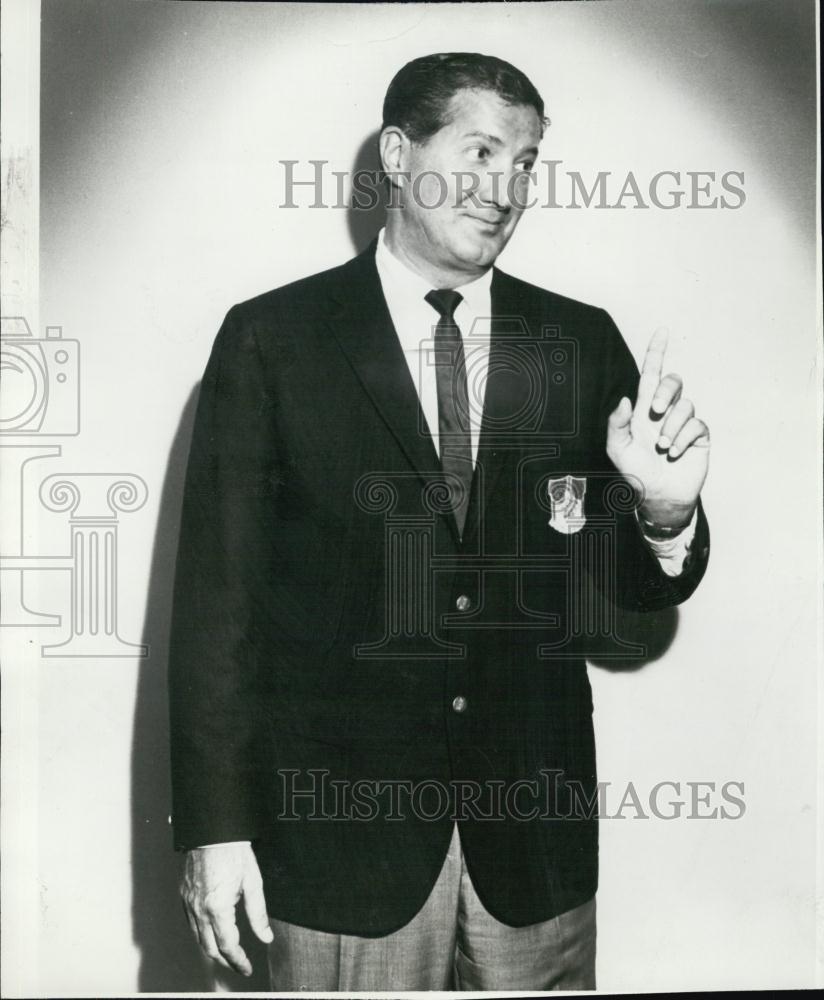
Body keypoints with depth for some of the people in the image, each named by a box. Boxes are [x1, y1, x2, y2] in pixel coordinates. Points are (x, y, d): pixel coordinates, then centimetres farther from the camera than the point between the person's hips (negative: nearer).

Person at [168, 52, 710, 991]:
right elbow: (219, 596, -5)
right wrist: (215, 825, -7)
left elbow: (636, 587, 5)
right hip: (342, 823, -2)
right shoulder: (270, 339, -6)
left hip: (536, 827, 3)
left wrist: (667, 513, -18)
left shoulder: (584, 343, 2)